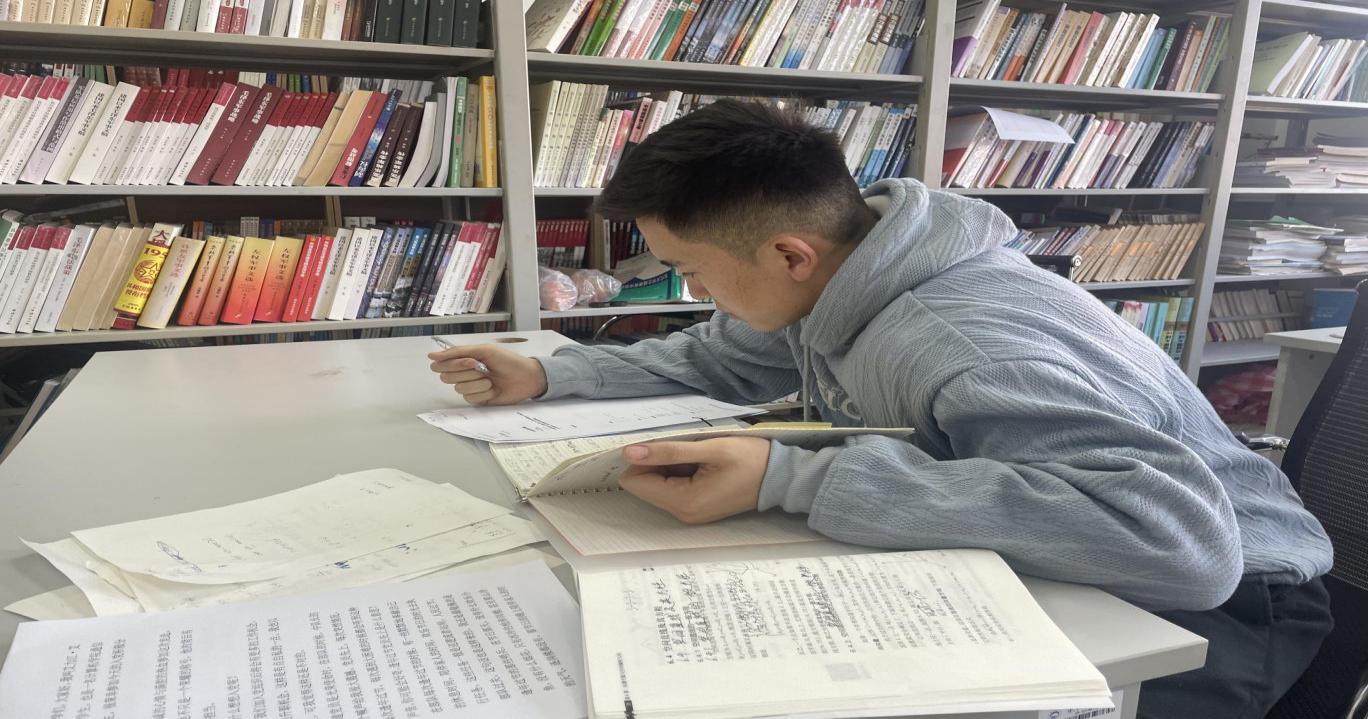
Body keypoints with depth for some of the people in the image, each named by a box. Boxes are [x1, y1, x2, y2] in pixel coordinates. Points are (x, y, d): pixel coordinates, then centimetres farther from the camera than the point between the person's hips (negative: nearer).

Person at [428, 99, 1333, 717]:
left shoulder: (966, 355, -35)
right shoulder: (837, 273, -7)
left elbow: (1185, 535, -48)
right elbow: (723, 358, 10)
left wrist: (790, 477, -44)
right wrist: (551, 375, 3)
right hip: (1032, 567, 7)